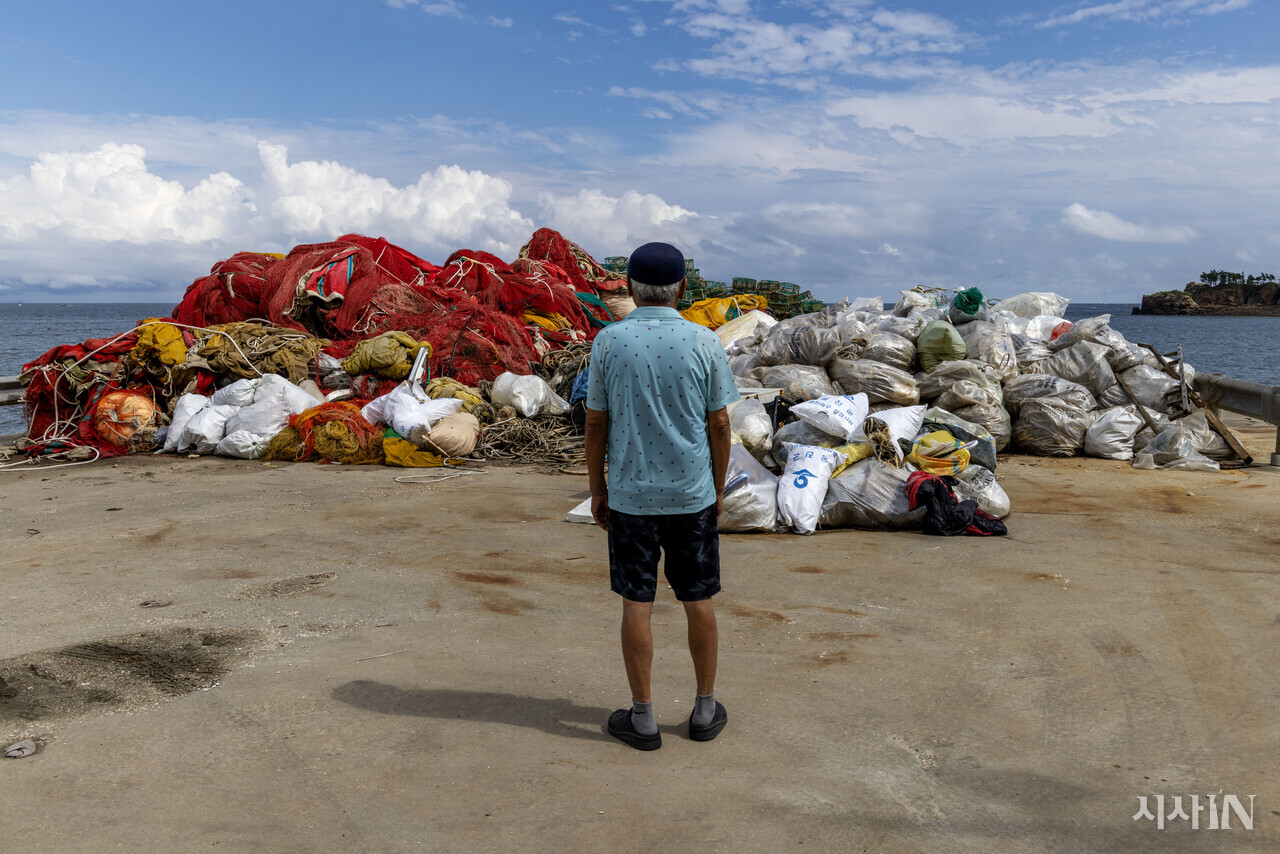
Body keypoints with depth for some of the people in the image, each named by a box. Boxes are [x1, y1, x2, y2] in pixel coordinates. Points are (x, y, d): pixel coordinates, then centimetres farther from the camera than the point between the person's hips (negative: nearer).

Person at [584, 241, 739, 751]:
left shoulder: (608, 342, -5)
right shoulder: (704, 342, -5)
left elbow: (595, 423, -2)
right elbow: (719, 424, -1)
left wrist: (597, 489, 8)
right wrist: (718, 488, 10)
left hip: (630, 495, 0)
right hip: (692, 494, 1)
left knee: (636, 603, 7)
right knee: (698, 602, 12)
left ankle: (642, 718, 16)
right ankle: (705, 710, 24)